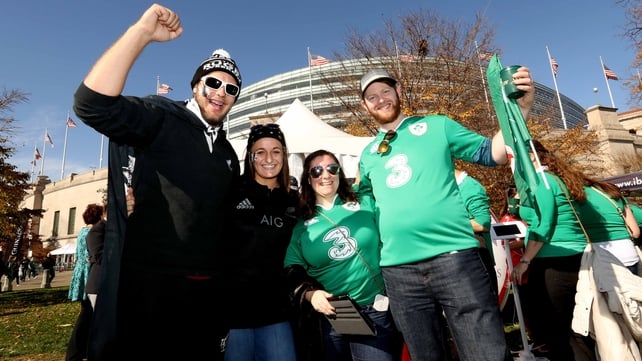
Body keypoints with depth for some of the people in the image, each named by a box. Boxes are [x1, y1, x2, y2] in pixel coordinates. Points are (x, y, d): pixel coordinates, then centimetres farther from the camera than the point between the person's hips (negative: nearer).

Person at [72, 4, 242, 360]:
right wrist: (142, 32, -27)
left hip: (206, 293, 6)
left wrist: (225, 283, 17)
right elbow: (93, 103, -24)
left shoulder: (227, 154, 13)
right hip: (148, 286, -6)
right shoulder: (161, 117, -5)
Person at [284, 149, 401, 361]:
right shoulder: (301, 223, 1)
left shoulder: (365, 204, 1)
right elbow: (293, 270, 2)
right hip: (330, 315, 1)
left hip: (375, 310, 0)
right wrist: (310, 293, -15)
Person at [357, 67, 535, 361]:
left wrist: (519, 106, -10)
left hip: (454, 257, -3)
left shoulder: (437, 126, 8)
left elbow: (492, 154, 3)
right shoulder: (368, 155, 16)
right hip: (398, 270, 4)